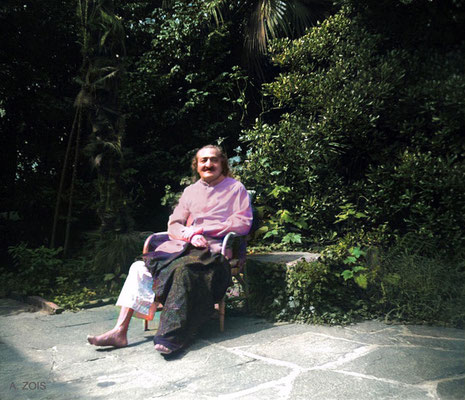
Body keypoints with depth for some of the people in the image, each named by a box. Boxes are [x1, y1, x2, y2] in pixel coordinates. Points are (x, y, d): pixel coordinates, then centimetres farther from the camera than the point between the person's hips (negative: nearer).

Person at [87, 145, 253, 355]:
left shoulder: (235, 188, 11)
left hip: (214, 248, -5)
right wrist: (191, 235, -7)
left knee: (183, 268, -37)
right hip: (182, 245, 5)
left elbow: (243, 223, -3)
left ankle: (172, 336, -35)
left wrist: (202, 229, -7)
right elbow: (173, 225, 17)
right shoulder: (190, 191, 24)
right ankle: (120, 331, -18)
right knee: (140, 267, -17)